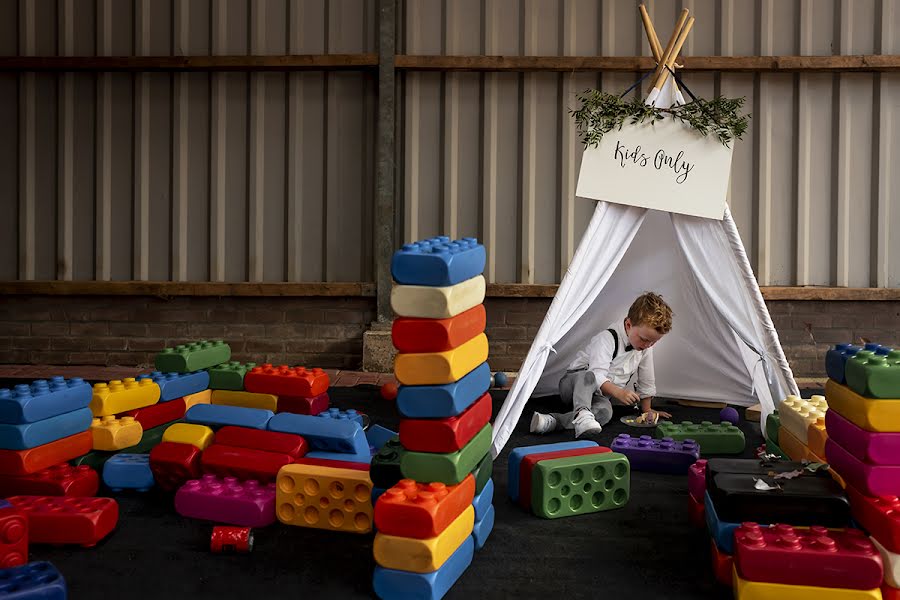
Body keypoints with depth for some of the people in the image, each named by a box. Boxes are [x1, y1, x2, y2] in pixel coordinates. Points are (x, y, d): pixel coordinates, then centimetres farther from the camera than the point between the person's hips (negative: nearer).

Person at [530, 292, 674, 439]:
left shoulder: (646, 345, -1)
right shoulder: (607, 339, -22)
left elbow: (646, 380, 12)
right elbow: (597, 374, -32)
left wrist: (647, 409, 14)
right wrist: (618, 392, -46)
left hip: (598, 395, 4)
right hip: (575, 383, -4)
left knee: (605, 412, -34)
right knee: (589, 376, -41)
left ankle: (552, 421, -47)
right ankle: (581, 414, -59)